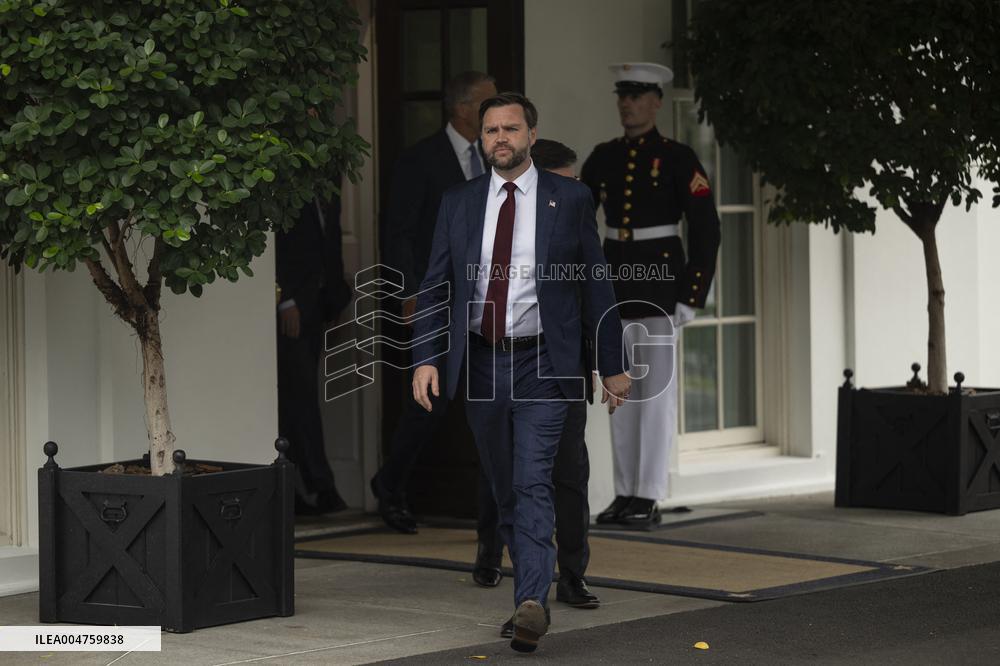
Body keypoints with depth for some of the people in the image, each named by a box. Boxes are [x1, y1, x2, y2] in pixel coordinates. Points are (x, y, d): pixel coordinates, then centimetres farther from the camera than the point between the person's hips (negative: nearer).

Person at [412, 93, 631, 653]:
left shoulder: (570, 199, 2)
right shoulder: (459, 203, 8)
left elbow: (597, 286, 4)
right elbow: (435, 287, 7)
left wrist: (613, 365, 3)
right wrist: (426, 358, -5)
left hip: (542, 365, -3)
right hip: (480, 364, 3)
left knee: (534, 483, -15)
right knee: (505, 491, 9)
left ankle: (533, 602, -22)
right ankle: (529, 597, 19)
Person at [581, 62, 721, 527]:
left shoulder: (678, 159, -6)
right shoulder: (603, 158, 9)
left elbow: (705, 230, -8)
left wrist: (692, 297, -12)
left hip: (659, 281, -5)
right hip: (613, 281, 5)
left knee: (656, 389, -5)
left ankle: (649, 500, -3)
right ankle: (625, 494, 13)